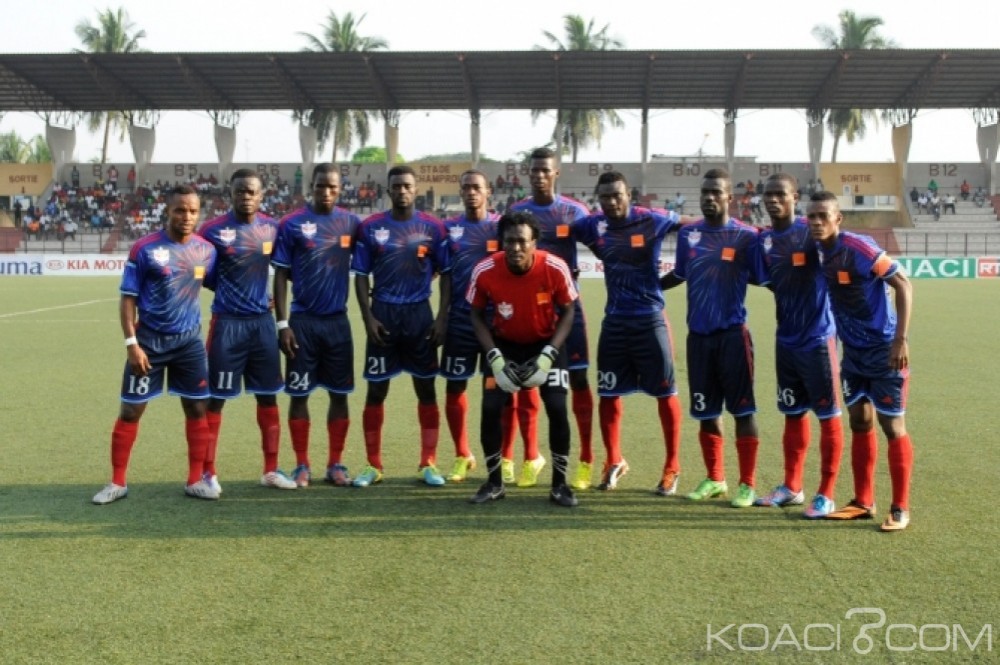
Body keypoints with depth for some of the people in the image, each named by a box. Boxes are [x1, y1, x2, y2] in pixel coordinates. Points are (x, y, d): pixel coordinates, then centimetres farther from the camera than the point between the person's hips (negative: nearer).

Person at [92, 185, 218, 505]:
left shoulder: (207, 250, 1)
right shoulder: (144, 249, -10)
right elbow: (128, 298, -8)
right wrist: (131, 343, -14)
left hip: (189, 341, 3)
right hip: (149, 340, -3)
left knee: (197, 408, 5)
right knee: (130, 410, 2)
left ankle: (196, 480, 17)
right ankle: (117, 482, 15)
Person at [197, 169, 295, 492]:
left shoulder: (272, 228, 3)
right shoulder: (213, 230, -8)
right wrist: (233, 292, -1)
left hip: (263, 321, 4)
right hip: (227, 323, -4)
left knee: (268, 396, 9)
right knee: (216, 398, 1)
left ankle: (271, 470, 20)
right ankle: (208, 471, 12)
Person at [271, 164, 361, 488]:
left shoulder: (351, 223, 3)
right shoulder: (292, 224, -4)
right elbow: (280, 275, -3)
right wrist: (282, 323, -8)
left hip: (338, 321, 3)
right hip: (303, 321, -2)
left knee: (340, 394, 6)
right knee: (299, 394, 3)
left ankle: (335, 464, 16)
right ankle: (302, 466, 13)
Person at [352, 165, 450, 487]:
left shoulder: (433, 227, 1)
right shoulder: (370, 227, 0)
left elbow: (446, 274, 3)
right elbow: (361, 276, 2)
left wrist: (442, 317, -5)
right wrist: (368, 318, -7)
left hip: (420, 314, 0)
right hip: (383, 314, 0)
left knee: (426, 388, 5)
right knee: (376, 390, 3)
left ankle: (428, 464, 14)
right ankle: (373, 465, 13)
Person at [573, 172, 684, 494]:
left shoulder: (652, 221, -10)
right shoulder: (593, 226, -1)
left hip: (650, 319, -3)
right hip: (615, 320, 3)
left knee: (665, 394, 5)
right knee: (608, 394, 8)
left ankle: (672, 468, 18)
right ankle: (614, 462, 26)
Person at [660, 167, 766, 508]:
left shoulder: (746, 236, -5)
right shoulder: (687, 234, 8)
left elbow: (765, 279, -5)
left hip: (733, 334, -4)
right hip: (698, 335, 4)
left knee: (742, 409, 0)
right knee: (705, 410, 11)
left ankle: (747, 484, 9)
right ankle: (714, 479, 26)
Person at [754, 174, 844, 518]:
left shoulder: (810, 232, -12)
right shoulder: (763, 239, 5)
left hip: (817, 338, -6)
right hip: (786, 339, 6)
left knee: (828, 415, 2)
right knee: (793, 414, 15)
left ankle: (826, 495, 8)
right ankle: (791, 487, 26)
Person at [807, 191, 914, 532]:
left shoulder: (858, 247, -20)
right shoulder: (819, 252, 0)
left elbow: (903, 284, -18)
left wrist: (901, 339, -22)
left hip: (884, 349, -7)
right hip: (853, 350, 7)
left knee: (892, 425, -2)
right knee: (859, 423, 12)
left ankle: (900, 508, 7)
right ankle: (863, 502, 21)